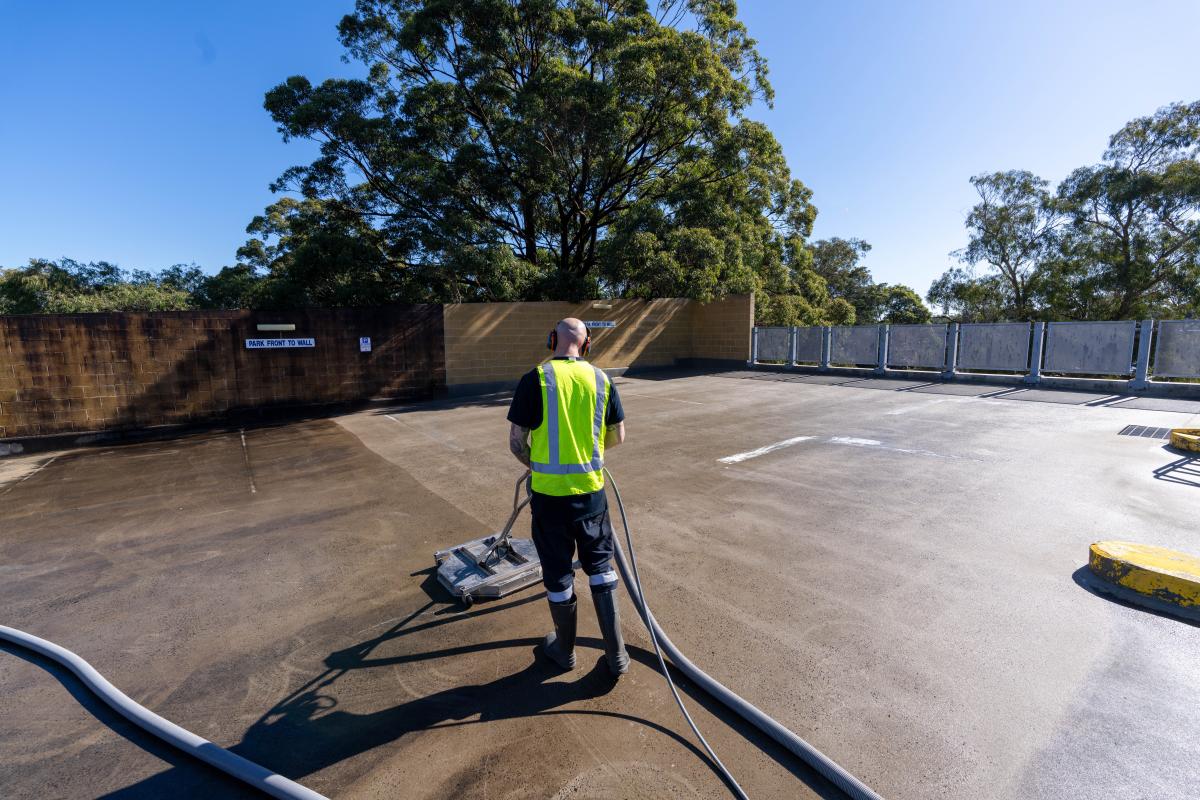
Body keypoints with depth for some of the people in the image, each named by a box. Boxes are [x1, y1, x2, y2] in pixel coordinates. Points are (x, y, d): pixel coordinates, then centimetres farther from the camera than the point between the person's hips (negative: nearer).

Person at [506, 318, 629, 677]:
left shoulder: (535, 380, -11)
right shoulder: (601, 379, -1)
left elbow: (516, 442, -8)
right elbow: (617, 437, 6)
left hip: (549, 493, -2)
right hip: (591, 490, 3)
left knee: (558, 574, 16)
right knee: (600, 567, 20)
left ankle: (564, 649, 36)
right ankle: (616, 654, 26)